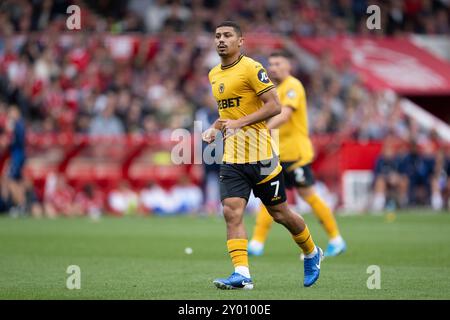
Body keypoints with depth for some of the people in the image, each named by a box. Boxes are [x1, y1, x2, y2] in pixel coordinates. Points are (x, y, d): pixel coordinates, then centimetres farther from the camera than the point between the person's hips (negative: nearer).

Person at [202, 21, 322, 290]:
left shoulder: (251, 68, -11)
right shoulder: (214, 75, 14)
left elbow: (274, 106, -15)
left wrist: (239, 123, -21)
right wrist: (215, 128, 9)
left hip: (259, 154, -6)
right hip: (232, 157, 6)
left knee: (280, 213, 6)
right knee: (231, 212, -12)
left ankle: (312, 254, 30)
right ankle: (242, 274, -15)